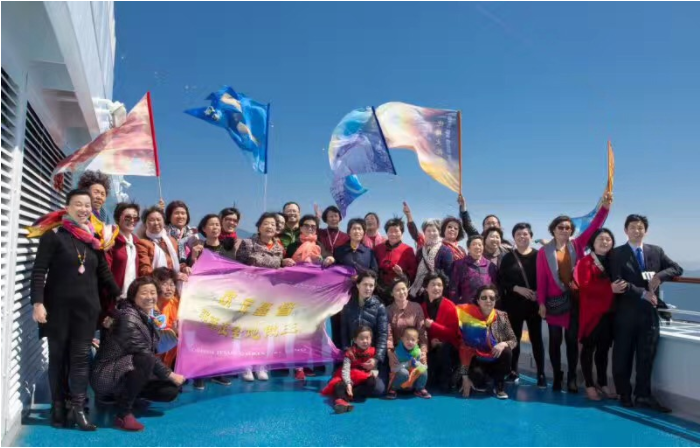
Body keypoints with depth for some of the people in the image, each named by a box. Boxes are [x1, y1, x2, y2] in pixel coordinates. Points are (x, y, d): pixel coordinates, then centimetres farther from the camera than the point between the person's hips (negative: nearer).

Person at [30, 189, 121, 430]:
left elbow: (104, 272, 16)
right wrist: (38, 302, -17)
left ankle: (78, 408, 3)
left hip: (87, 306, 3)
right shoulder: (53, 235, -5)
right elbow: (39, 271, -9)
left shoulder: (94, 238, 10)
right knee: (58, 356, 6)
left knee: (81, 356, 1)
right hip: (58, 306, -3)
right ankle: (58, 407, 16)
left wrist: (120, 296, 17)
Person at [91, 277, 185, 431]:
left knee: (171, 390, -6)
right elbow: (145, 354, -23)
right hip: (107, 376, -8)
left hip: (130, 372, 8)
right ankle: (123, 414, -20)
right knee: (145, 360, -35)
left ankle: (124, 395, 13)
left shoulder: (150, 316, 5)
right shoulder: (128, 317, -21)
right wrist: (171, 375, -17)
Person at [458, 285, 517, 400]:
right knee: (476, 375, -33)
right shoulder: (469, 317, -14)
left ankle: (499, 386, -4)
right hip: (478, 360, -2)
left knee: (506, 352, -28)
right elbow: (464, 349, -13)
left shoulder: (502, 316, -7)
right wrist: (465, 376, -15)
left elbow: (514, 340, -3)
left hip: (496, 359, 2)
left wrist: (504, 344, -28)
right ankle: (479, 382, 8)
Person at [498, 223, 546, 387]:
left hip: (534, 303, -1)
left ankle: (541, 374, 9)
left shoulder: (538, 255, 0)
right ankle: (513, 371, 20)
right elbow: (501, 281, 0)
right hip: (514, 304, 1)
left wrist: (539, 294, -16)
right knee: (515, 337, 8)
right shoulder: (508, 257, 5)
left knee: (536, 338, 3)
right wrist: (517, 288, -13)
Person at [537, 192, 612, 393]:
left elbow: (594, 227, -5)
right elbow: (541, 279, -5)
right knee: (555, 340, 8)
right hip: (554, 301, -2)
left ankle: (572, 378, 17)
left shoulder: (577, 245, 4)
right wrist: (541, 303, -8)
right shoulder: (544, 252, -4)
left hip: (575, 300, 2)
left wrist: (605, 207, -17)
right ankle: (557, 377, 19)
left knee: (572, 339, 9)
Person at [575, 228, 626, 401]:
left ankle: (602, 383, 21)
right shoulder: (585, 262, -6)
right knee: (588, 349, 3)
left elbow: (618, 282, 18)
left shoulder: (613, 261, 12)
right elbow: (585, 287, -17)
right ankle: (589, 385, 10)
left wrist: (621, 287, -4)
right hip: (591, 313, -5)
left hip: (609, 313, 5)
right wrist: (610, 288, -27)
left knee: (603, 349, 11)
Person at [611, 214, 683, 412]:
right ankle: (624, 394, 19)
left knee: (646, 356, 5)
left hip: (650, 311, 3)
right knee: (623, 355, 6)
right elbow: (618, 282, -11)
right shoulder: (617, 253, -3)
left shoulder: (656, 251, 10)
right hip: (626, 312, -3)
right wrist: (643, 293, -17)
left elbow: (677, 269, 7)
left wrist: (660, 275, -12)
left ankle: (643, 395, 13)